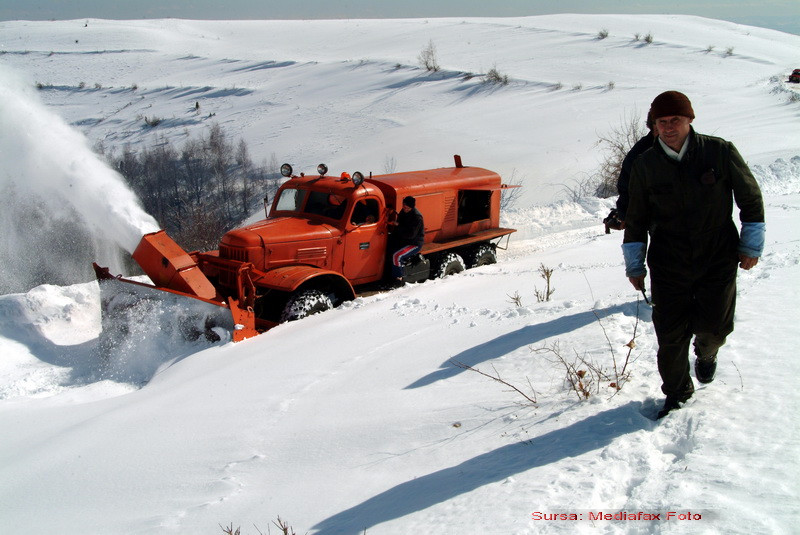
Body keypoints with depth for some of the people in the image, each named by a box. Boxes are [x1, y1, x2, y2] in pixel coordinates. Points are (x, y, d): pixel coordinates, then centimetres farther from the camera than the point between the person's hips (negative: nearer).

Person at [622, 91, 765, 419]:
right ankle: (676, 394, 24)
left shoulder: (720, 152, -6)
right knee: (670, 335, 1)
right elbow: (636, 219, 7)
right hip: (668, 265, 1)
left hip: (719, 259, 0)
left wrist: (751, 244, 5)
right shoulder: (645, 165, -2)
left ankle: (706, 354, 37)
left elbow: (750, 197, 5)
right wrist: (634, 265, 7)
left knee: (715, 326, -1)